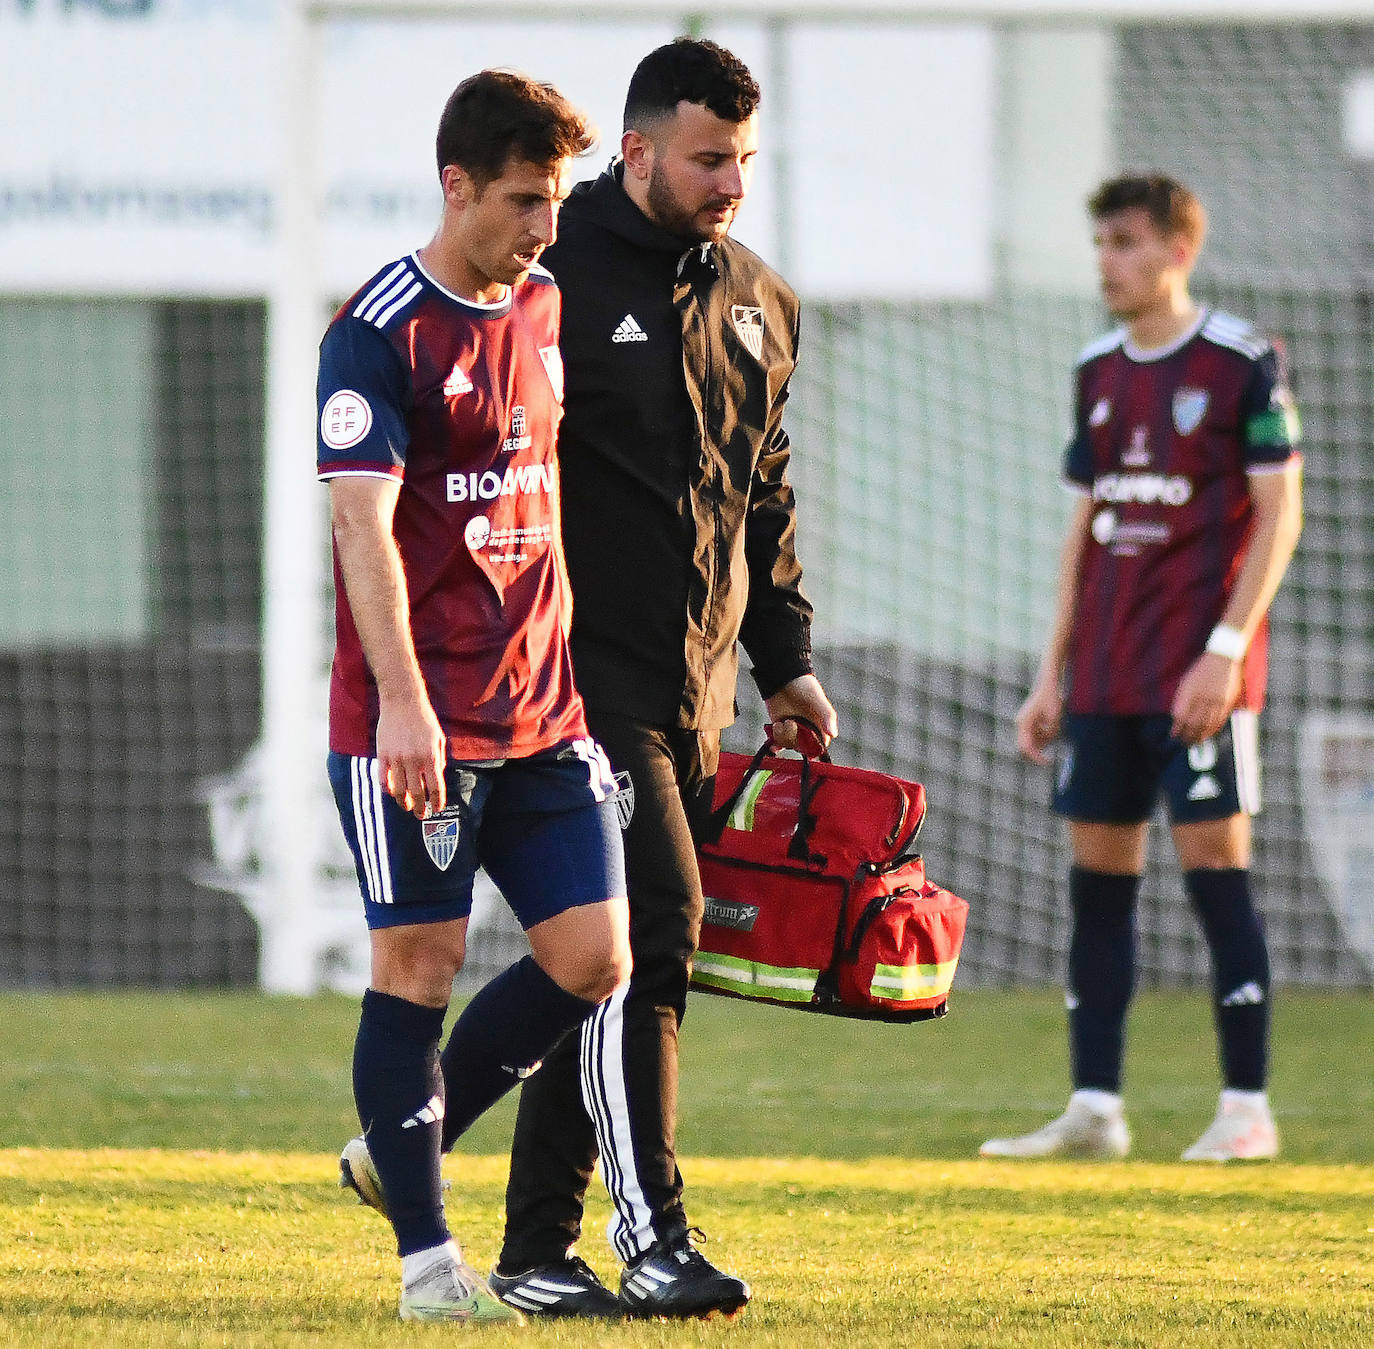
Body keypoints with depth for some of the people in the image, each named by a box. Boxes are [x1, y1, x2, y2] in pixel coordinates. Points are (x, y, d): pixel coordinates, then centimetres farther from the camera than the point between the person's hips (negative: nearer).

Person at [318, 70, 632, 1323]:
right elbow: (364, 525, -17)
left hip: (544, 707, 7)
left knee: (594, 959, 1)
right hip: (416, 723, -7)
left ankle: (398, 1147, 20)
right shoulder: (381, 331, -10)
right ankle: (426, 1251, 5)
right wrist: (402, 701, -25)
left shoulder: (547, 310, 12)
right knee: (420, 965, -3)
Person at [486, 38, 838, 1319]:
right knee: (647, 927, -17)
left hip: (696, 684, 7)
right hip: (584, 672, -7)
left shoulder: (759, 305, 15)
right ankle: (653, 1239, -19)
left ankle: (537, 1249, 13)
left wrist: (785, 660, 21)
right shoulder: (554, 279, -7)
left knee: (611, 964, 7)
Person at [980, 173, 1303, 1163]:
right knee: (1097, 873, 5)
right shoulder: (1099, 372, 14)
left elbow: (1279, 515, -8)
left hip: (1199, 676, -6)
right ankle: (1095, 1110, 8)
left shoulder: (1241, 362, -5)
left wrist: (1225, 647, -16)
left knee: (1215, 863, -7)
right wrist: (1054, 674, 14)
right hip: (1104, 676, 7)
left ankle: (1248, 1107, -2)